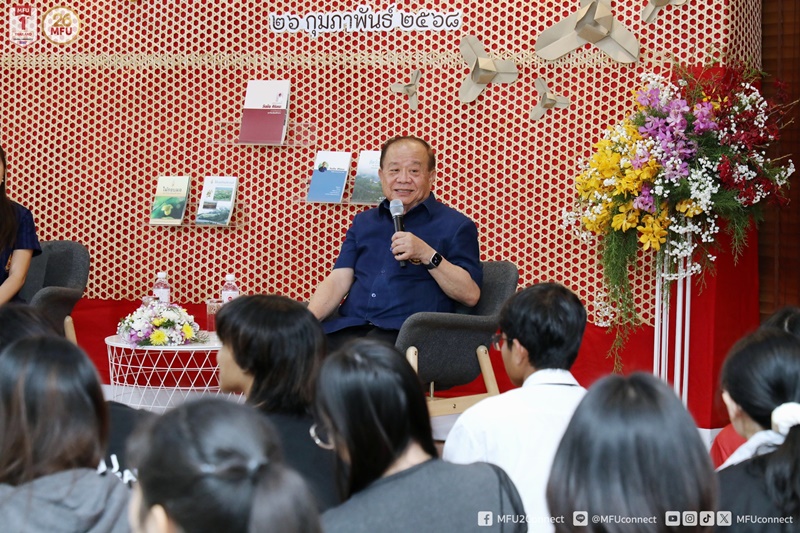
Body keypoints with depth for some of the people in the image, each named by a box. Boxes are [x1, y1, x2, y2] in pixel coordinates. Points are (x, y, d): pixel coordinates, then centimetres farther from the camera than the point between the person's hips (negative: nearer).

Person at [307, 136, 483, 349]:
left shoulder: (456, 225, 10)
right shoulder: (363, 222, 26)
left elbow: (470, 295, 1)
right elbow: (338, 280, 15)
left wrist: (428, 255, -11)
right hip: (349, 325, 5)